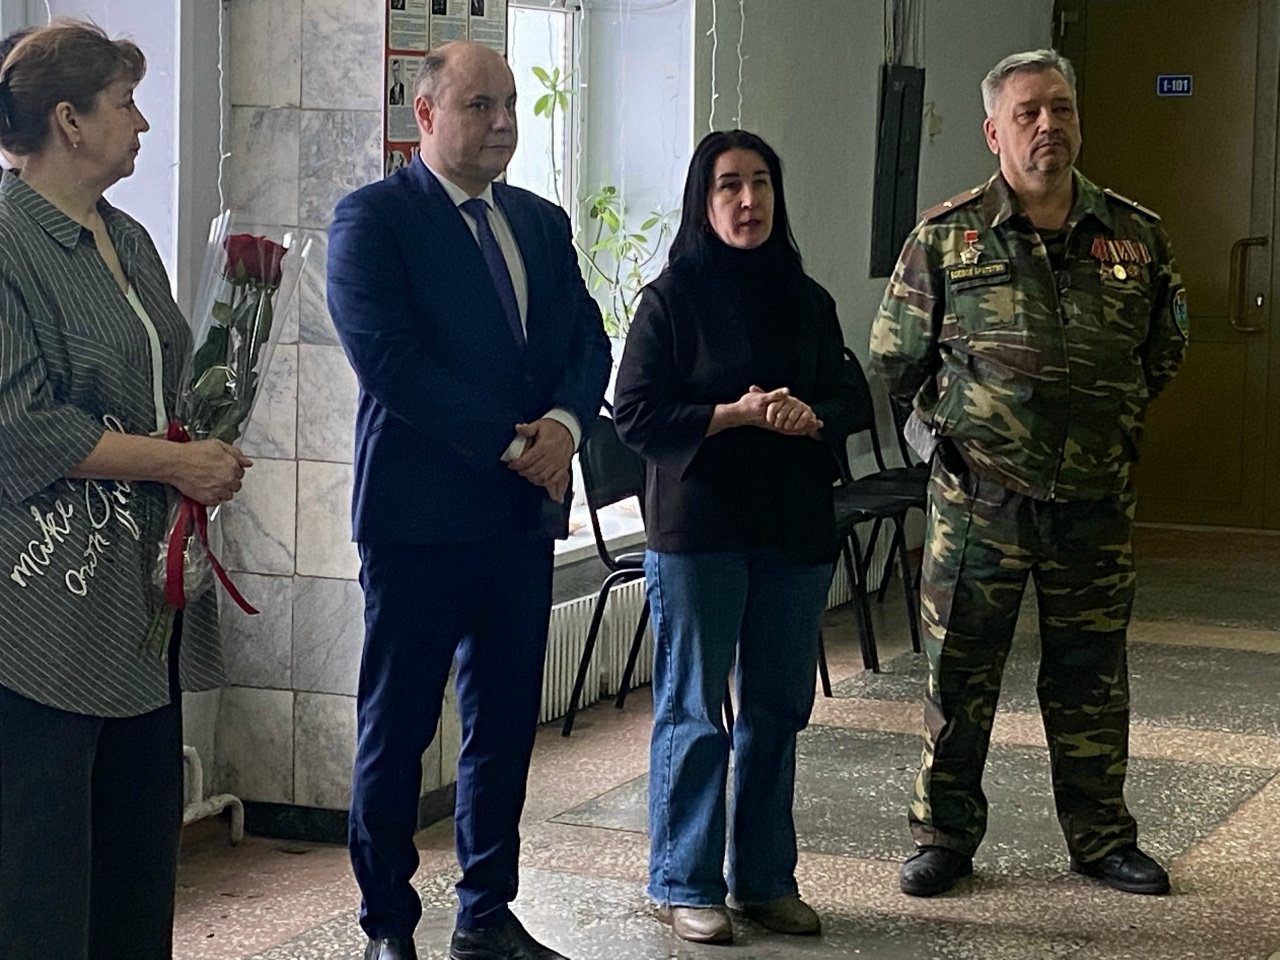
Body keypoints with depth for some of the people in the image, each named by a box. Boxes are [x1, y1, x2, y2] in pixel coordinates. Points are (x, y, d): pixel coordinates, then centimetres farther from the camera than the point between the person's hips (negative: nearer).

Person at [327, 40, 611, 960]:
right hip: (421, 511, -6)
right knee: (397, 729, 3)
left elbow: (588, 341, 10)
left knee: (506, 724, 12)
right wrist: (509, 442, -15)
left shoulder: (543, 223, 14)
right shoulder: (373, 218, -6)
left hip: (525, 509, 6)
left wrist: (563, 422, -11)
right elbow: (387, 357, -16)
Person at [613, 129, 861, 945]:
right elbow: (635, 413, -9)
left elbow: (847, 399, 11)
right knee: (694, 711, 1)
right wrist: (738, 414, -17)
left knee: (778, 709, 11)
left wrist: (809, 417, -12)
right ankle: (686, 885, 12)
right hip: (697, 529, -5)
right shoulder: (672, 297, -5)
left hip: (795, 532, 5)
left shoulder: (807, 299, 9)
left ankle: (766, 877, 22)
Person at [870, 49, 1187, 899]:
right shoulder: (945, 239, -4)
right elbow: (896, 359, 5)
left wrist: (1114, 422, 12)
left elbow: (1164, 349, 16)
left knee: (1091, 676, 12)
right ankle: (945, 837, 17)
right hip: (979, 500, -2)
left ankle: (1103, 838, 25)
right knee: (959, 673, 5)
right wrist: (954, 430, 7)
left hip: (1096, 502, 2)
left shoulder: (1136, 238, 2)